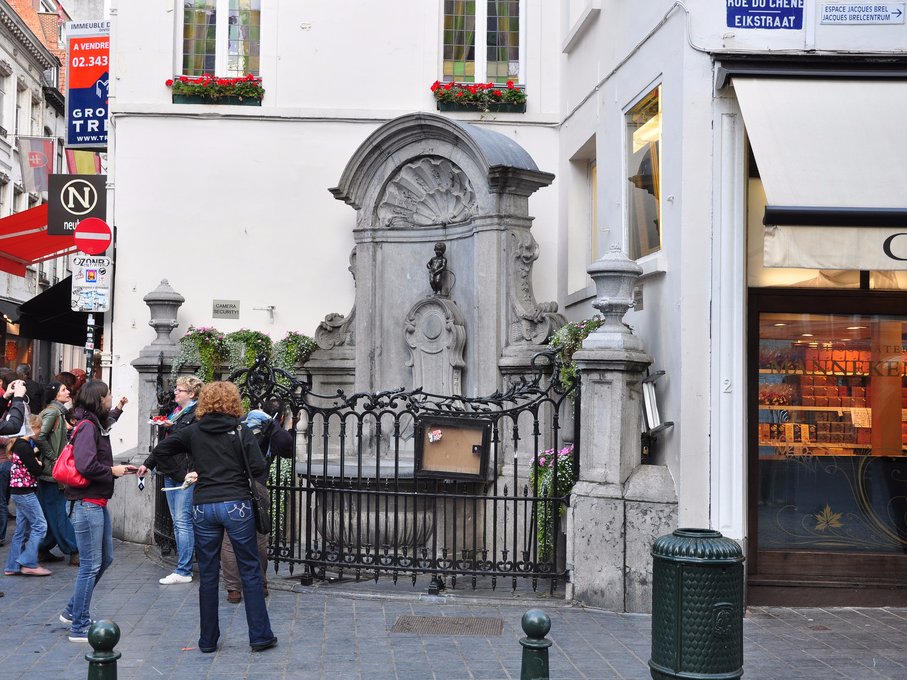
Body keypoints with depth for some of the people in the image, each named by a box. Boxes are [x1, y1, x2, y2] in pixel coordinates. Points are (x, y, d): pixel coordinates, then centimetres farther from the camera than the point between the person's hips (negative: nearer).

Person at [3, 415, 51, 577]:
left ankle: (13, 566, 16)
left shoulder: (18, 444, 12)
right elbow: (36, 470, -17)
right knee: (39, 526, -5)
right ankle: (29, 563, -4)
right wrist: (39, 463, 1)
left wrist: (35, 461, -1)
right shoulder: (25, 447, -18)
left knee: (22, 530, 12)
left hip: (18, 491, 10)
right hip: (25, 492, -10)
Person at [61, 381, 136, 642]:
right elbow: (85, 465, -28)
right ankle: (78, 628, 5)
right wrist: (113, 471, -14)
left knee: (105, 558, 19)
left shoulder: (96, 424, 12)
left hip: (97, 503, 11)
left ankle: (73, 611, 30)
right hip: (87, 504, -11)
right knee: (90, 565, -5)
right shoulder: (87, 427, -17)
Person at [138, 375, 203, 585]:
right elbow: (164, 442, 25)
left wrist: (171, 427, -18)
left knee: (183, 522, -7)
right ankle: (184, 566, 18)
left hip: (186, 473, -9)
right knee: (177, 522, 11)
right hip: (170, 472, 9)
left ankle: (183, 571, -3)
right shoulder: (174, 412, 17)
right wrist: (148, 464, 22)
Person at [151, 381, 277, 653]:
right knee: (250, 571, 6)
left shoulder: (192, 433, 5)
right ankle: (260, 636, 8)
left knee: (208, 575, 10)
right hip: (236, 505, -2)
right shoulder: (242, 432, -2)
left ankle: (208, 640, 15)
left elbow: (159, 451, 5)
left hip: (203, 506, 2)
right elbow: (258, 468, -9)